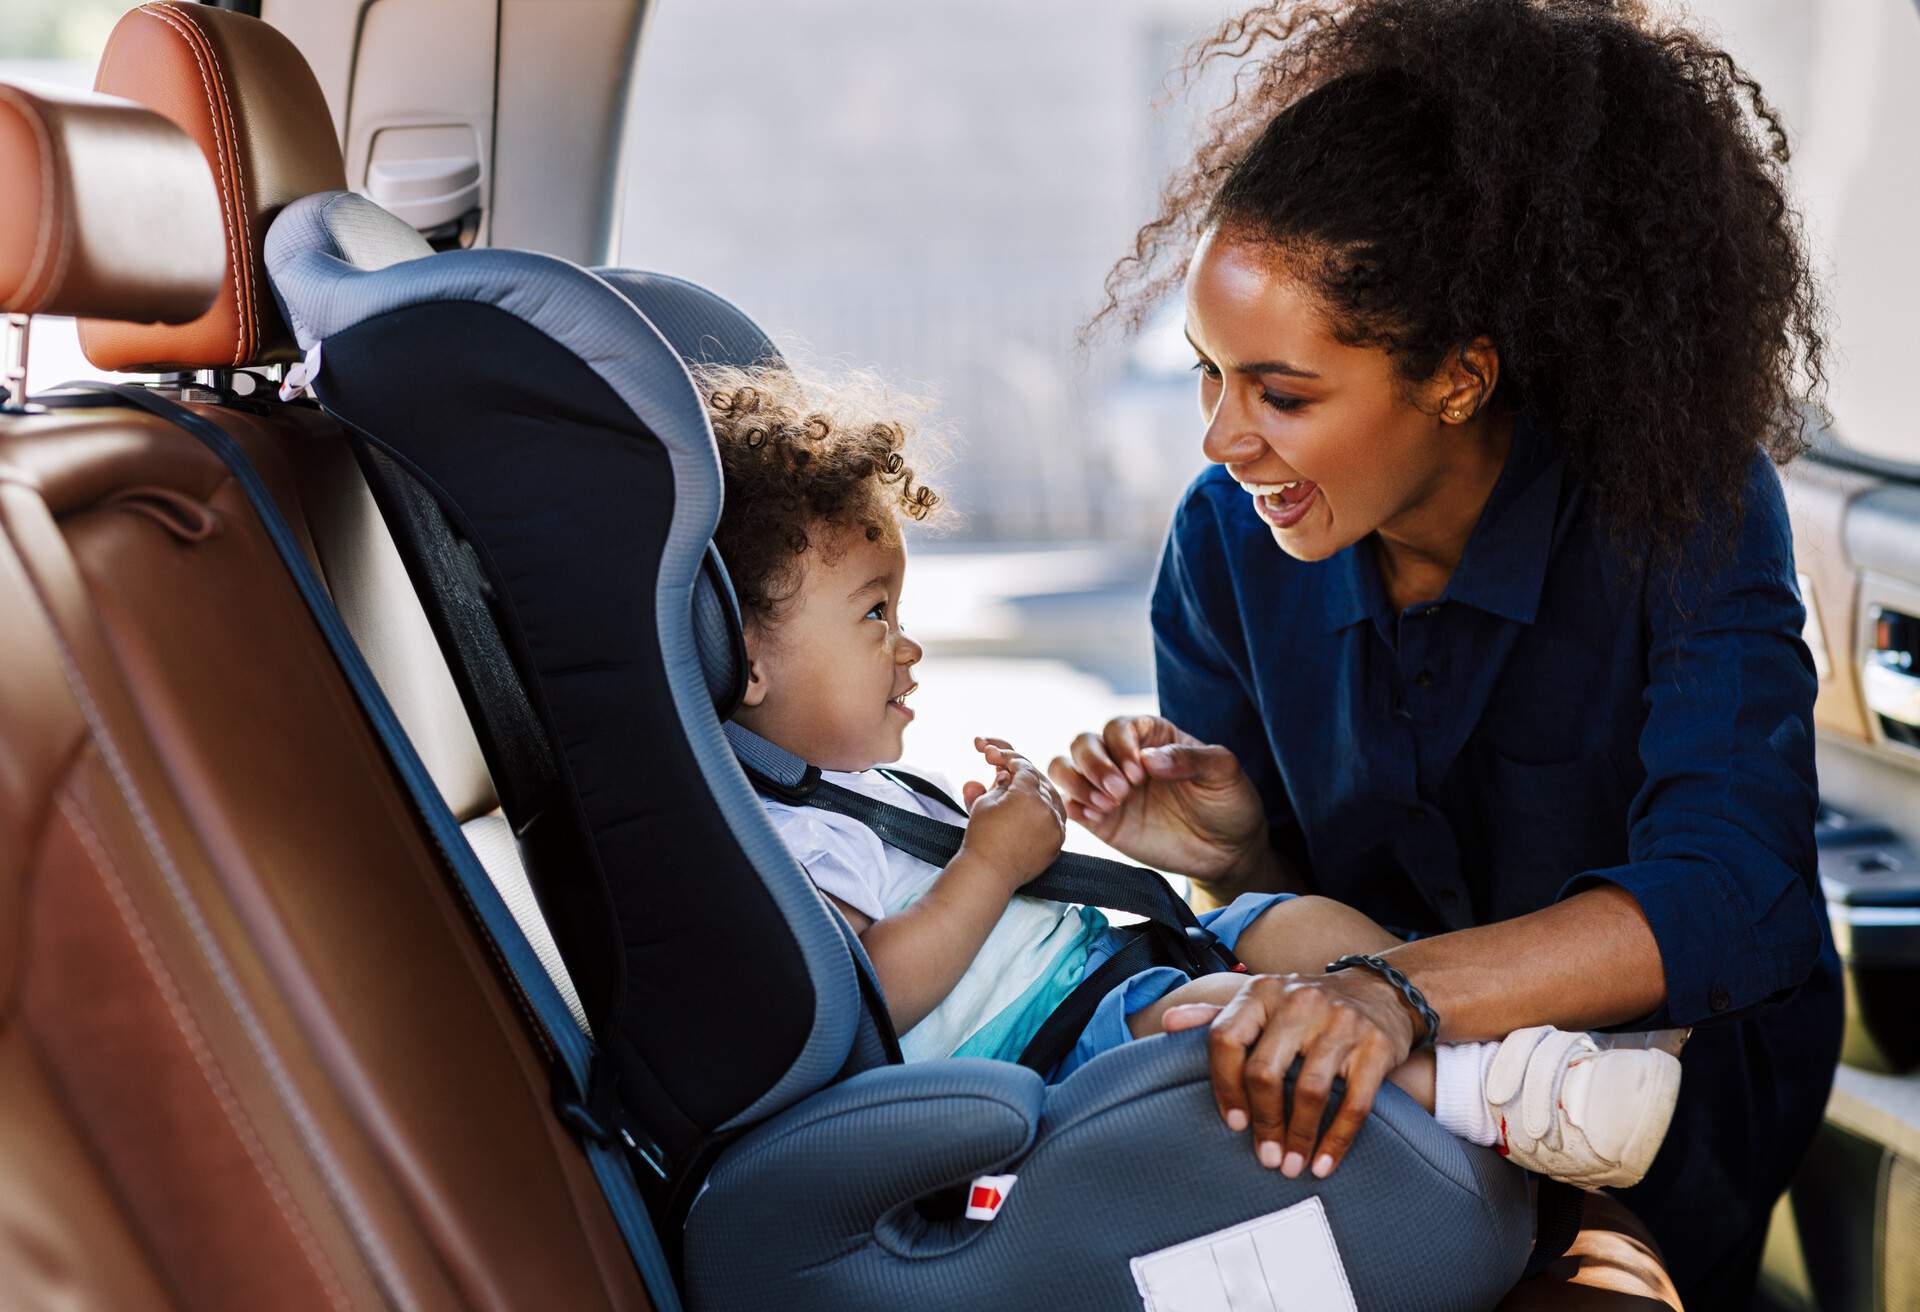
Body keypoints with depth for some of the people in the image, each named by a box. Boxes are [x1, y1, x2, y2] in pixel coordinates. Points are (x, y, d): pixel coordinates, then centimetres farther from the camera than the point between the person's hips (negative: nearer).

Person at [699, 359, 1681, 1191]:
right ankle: (1486, 1097, -38)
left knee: (1305, 921, -1)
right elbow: (871, 994, -26)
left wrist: (999, 823, 13)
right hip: (1037, 1049, -11)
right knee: (1217, 1006, -33)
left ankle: (1539, 1050, -11)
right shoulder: (756, 837, -15)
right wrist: (993, 861, -19)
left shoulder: (847, 782, 22)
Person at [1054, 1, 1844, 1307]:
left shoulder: (1685, 510, -21)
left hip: (1676, 1087, -3)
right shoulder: (1227, 540, -9)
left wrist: (1400, 990, -51)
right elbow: (1308, 899, 3)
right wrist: (1235, 853, -23)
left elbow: (1725, 898, -35)